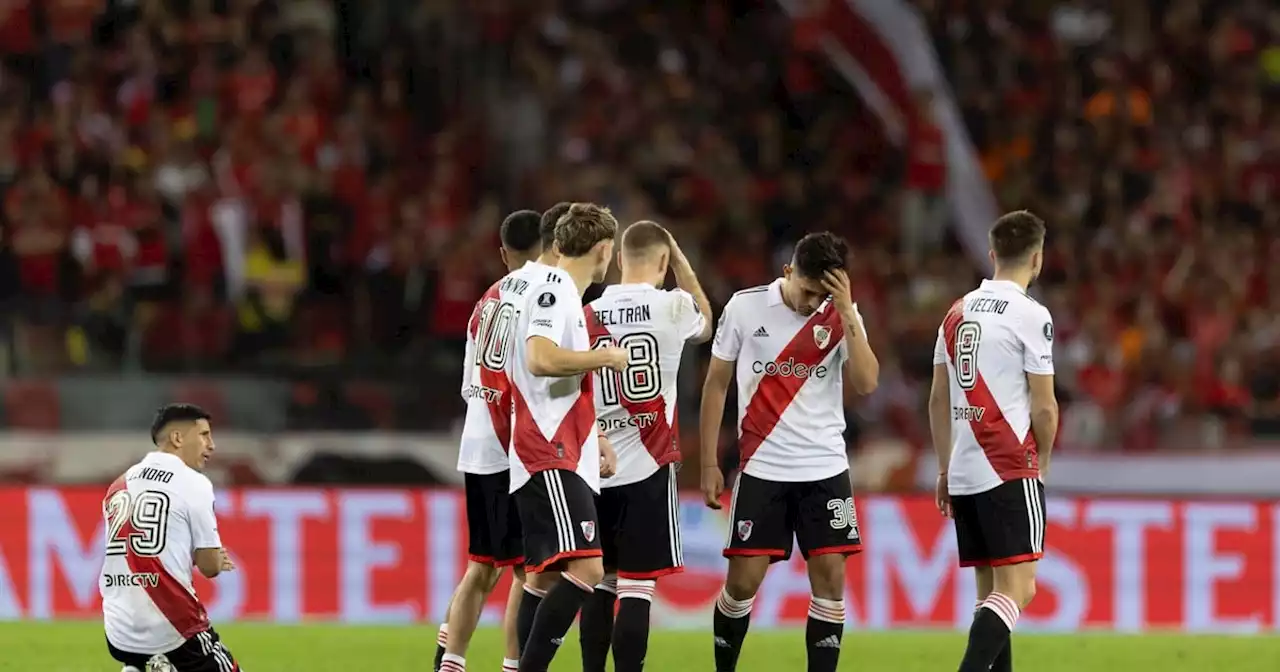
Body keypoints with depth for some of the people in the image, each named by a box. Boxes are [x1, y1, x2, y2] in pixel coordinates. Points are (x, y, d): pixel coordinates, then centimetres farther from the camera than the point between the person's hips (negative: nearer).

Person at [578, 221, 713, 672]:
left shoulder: (588, 315, 2)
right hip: (647, 466, -4)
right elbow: (706, 326, 19)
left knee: (602, 584, 14)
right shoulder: (674, 306, -5)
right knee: (637, 588, -5)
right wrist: (681, 261, 25)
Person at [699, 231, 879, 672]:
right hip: (762, 468, -1)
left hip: (825, 469, 1)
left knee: (830, 577, -5)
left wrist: (847, 313, -19)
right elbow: (716, 384, 4)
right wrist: (709, 464, 2)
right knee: (743, 579, -2)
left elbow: (866, 384, -13)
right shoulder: (745, 307, -4)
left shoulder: (842, 315, -1)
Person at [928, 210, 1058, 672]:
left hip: (964, 475, 7)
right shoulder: (1030, 316, -8)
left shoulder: (958, 312, 12)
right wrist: (1042, 461, 10)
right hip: (1010, 470, -7)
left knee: (991, 591, 12)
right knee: (1017, 589, -10)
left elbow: (938, 399, 16)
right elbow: (1043, 407, -8)